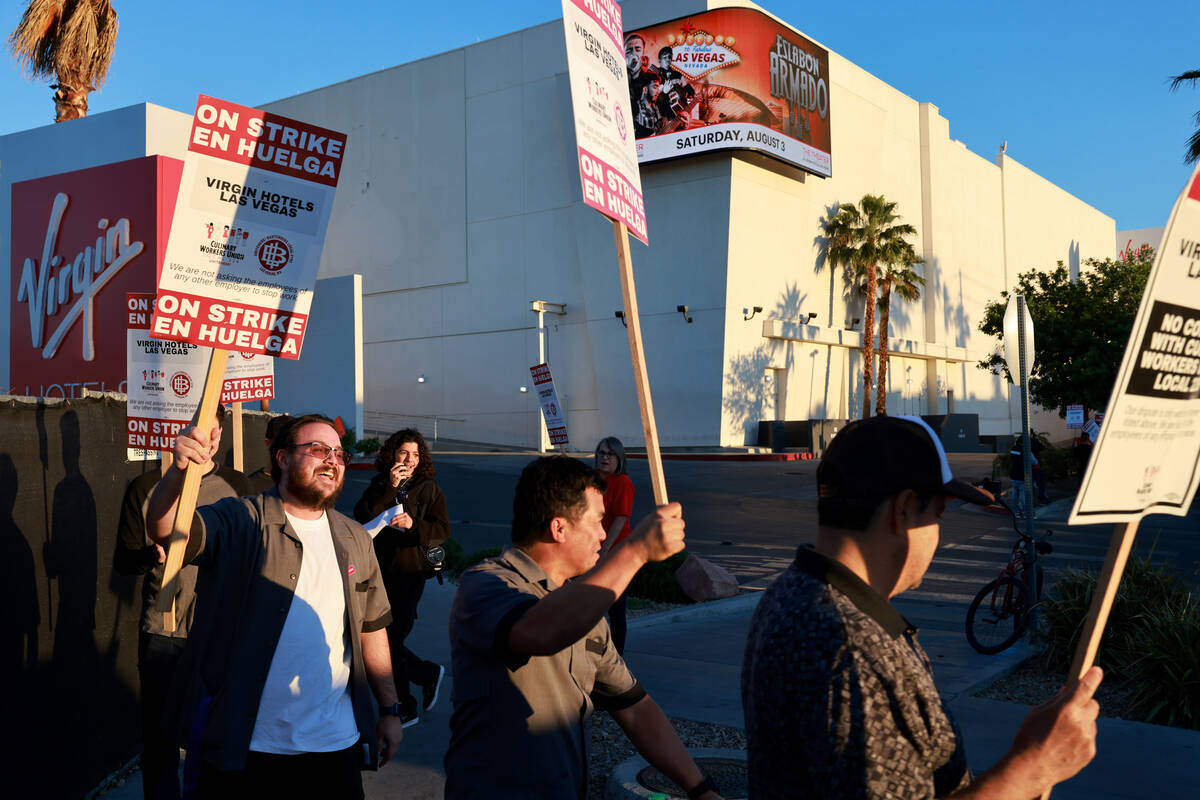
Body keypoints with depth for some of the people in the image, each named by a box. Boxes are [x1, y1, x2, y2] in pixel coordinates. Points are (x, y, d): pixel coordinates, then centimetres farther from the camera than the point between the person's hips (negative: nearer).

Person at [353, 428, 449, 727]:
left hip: (410, 571, -5)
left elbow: (442, 530, -9)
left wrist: (413, 524, -26)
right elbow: (362, 517, -9)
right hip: (381, 571, 5)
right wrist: (390, 488, -17)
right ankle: (429, 673, 34)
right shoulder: (379, 485, 7)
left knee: (391, 639, -4)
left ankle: (405, 709, 12)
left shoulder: (428, 488, -1)